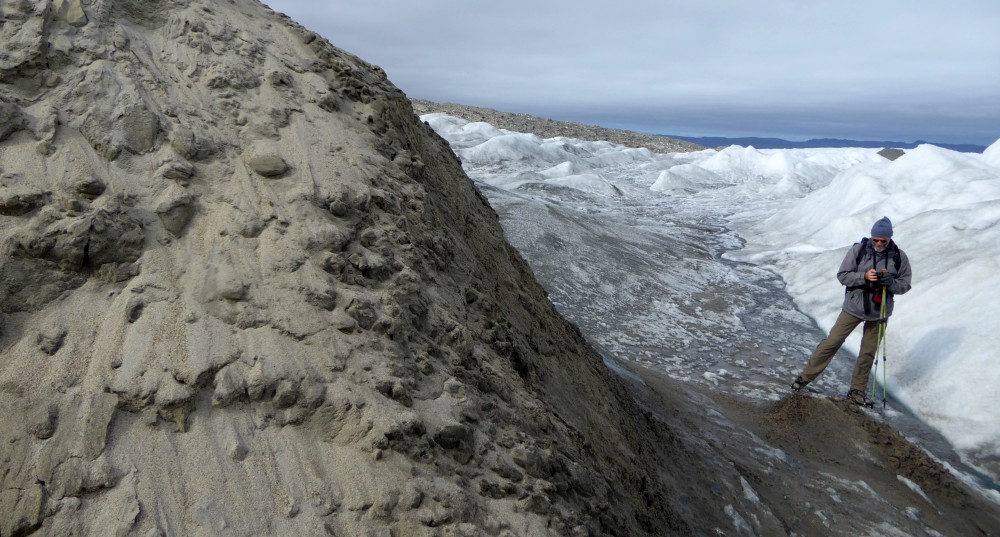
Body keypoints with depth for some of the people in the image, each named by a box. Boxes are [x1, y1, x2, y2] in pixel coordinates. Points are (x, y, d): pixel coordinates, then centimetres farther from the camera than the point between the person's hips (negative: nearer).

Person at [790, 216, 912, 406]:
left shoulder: (899, 257, -5)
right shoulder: (858, 250, -11)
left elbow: (905, 285, 1)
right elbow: (842, 275, -9)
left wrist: (891, 282, -21)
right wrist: (864, 276, -26)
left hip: (879, 312, 2)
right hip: (853, 307, -2)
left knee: (868, 353, 11)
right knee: (831, 343, 0)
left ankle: (857, 391, 25)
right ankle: (806, 377, 12)